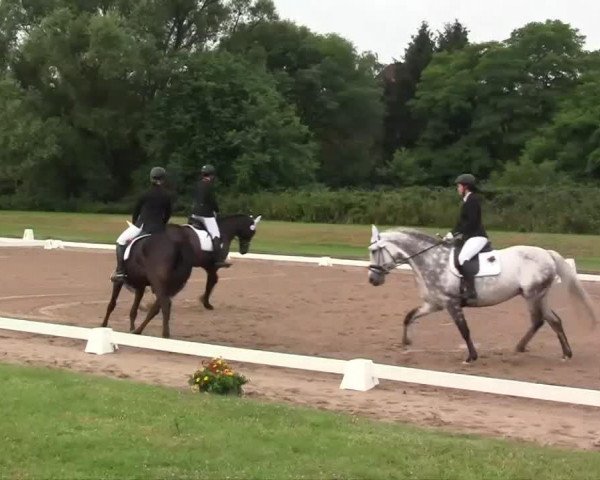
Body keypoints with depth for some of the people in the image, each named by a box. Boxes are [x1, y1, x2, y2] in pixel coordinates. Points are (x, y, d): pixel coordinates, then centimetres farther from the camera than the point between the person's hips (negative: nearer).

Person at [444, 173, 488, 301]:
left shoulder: (472, 200, -13)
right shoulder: (466, 201, 17)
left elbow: (471, 222, -20)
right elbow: (462, 221, 19)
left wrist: (455, 234, -18)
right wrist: (452, 234, 7)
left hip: (477, 237, -11)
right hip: (470, 236, 11)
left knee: (462, 258, -29)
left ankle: (471, 291, -32)